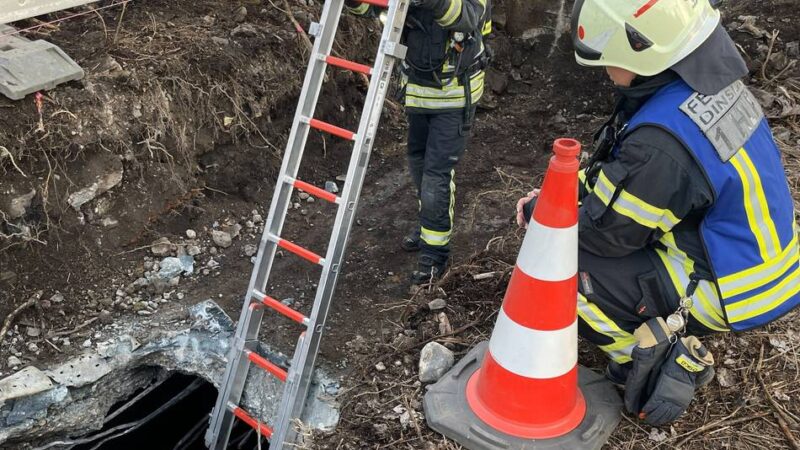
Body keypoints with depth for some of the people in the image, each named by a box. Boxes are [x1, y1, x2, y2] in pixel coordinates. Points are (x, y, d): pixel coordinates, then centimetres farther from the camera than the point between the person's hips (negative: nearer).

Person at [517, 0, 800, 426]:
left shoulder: (662, 140, -31)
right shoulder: (713, 83, -1)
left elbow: (605, 228, -18)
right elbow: (618, 170, 9)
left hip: (732, 293, -9)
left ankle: (653, 364, 2)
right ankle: (682, 347, 20)